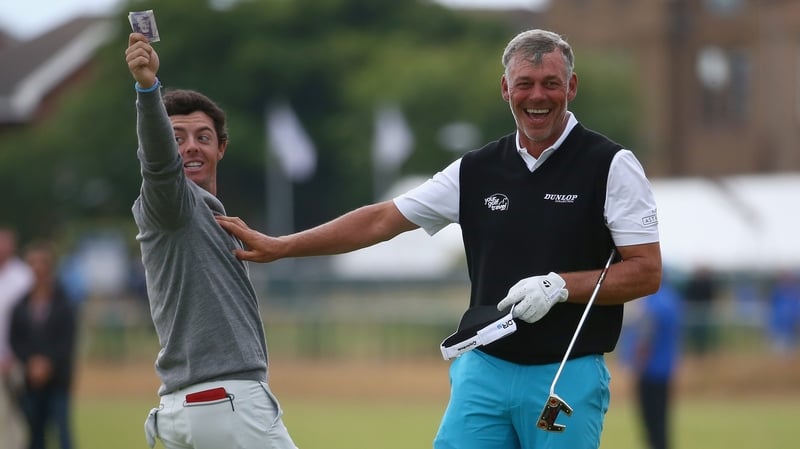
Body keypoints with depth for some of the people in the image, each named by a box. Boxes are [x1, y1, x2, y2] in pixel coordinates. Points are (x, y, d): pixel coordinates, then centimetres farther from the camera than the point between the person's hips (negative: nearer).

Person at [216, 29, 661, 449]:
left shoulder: (610, 166, -4)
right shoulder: (476, 171, 8)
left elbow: (647, 272, -6)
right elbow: (382, 220, 13)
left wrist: (560, 286, -18)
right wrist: (279, 247, 10)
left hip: (570, 377, -4)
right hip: (483, 370, 4)